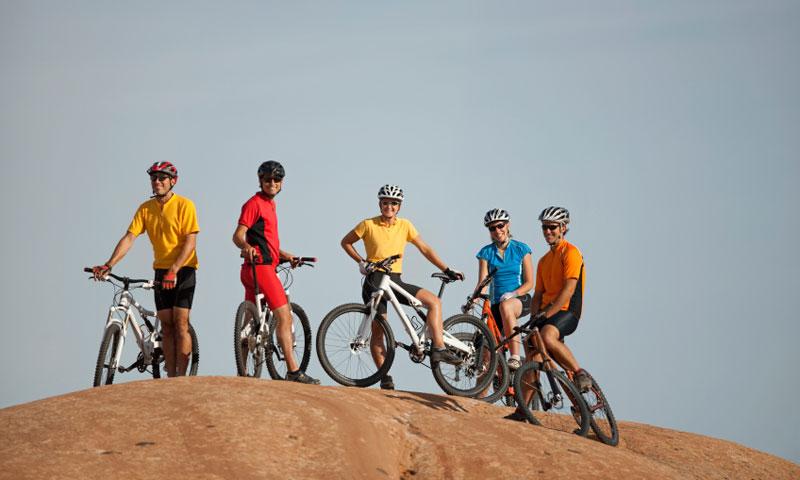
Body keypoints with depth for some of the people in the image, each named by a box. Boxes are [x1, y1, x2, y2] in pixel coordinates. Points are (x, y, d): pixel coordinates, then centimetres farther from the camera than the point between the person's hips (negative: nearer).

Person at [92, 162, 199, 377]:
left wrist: (174, 270, -27)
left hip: (183, 269, -5)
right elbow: (129, 238, -3)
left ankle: (181, 377, -9)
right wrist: (108, 265, -14)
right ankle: (170, 377, 7)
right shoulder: (146, 208, 4)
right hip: (161, 271, 5)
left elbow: (190, 242, -16)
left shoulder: (184, 205, -11)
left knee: (181, 323, -10)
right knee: (166, 326, 4)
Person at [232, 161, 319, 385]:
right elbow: (238, 235, -17)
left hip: (257, 269, 10)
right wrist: (246, 246, -37)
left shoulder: (269, 204, 22)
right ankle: (293, 371, -15)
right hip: (259, 267, -10)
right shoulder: (254, 203, -8)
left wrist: (284, 255, 24)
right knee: (284, 316, -13)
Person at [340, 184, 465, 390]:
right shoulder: (368, 225, -2)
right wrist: (361, 261, -4)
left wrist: (447, 270, 3)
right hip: (374, 280, -3)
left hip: (395, 280, 3)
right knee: (378, 328, -5)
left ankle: (438, 348, -18)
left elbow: (425, 249, 9)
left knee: (434, 301, -13)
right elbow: (346, 242, 9)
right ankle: (384, 376, -1)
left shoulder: (405, 226, 7)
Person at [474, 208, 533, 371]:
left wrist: (513, 294, -22)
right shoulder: (486, 252, 6)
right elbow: (482, 282, -3)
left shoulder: (521, 249, 1)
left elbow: (529, 283, -3)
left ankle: (515, 357, -41)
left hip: (520, 299, -4)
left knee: (505, 306, -39)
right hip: (496, 302, 4)